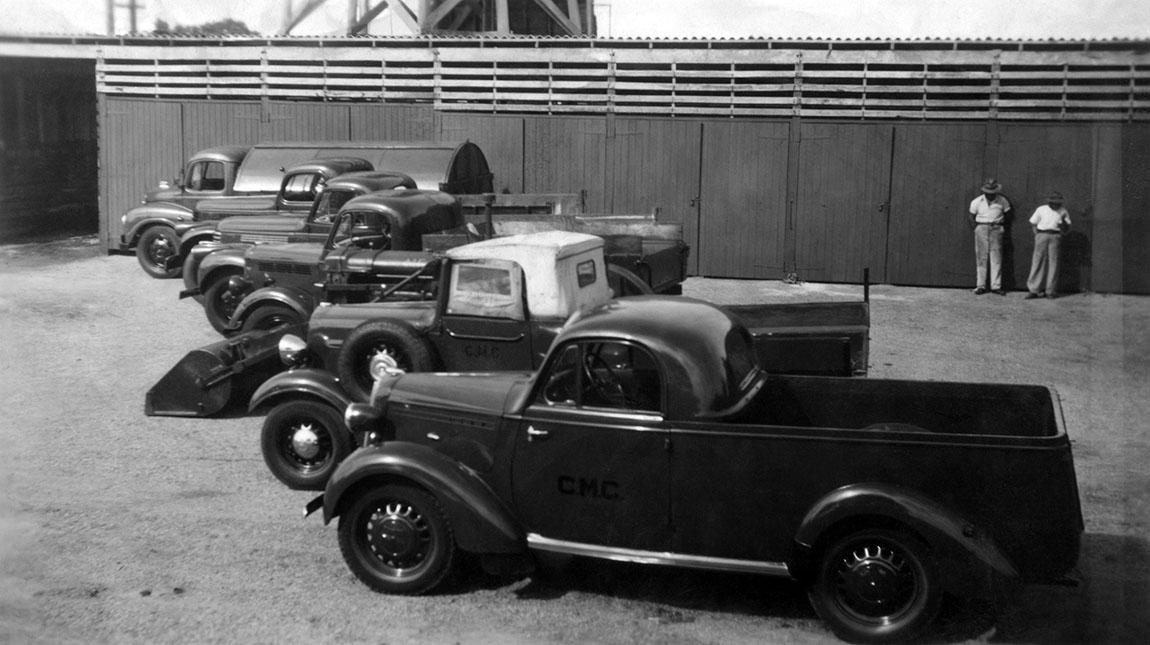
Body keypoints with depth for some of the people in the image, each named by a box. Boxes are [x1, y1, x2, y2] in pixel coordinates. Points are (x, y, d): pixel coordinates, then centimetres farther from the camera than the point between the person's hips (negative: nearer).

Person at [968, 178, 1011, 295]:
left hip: (996, 229, 0)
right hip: (981, 229, 0)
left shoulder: (1002, 201, 2)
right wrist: (975, 228, 1)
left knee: (996, 258, -3)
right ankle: (980, 285, 5)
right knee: (981, 258, 0)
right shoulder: (977, 202, 2)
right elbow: (972, 216, 8)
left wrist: (1002, 223, 4)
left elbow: (1007, 213, 13)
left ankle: (996, 286, 0)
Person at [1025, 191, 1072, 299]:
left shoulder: (1063, 212, 10)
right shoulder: (1041, 209, 9)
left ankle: (1051, 290, 0)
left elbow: (1066, 229, 9)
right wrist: (1037, 234, 3)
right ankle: (1033, 289, -3)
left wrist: (1063, 222, -10)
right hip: (1042, 235, 0)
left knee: (1053, 262, -4)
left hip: (1055, 236, 0)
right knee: (1038, 261, -5)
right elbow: (1033, 223, 15)